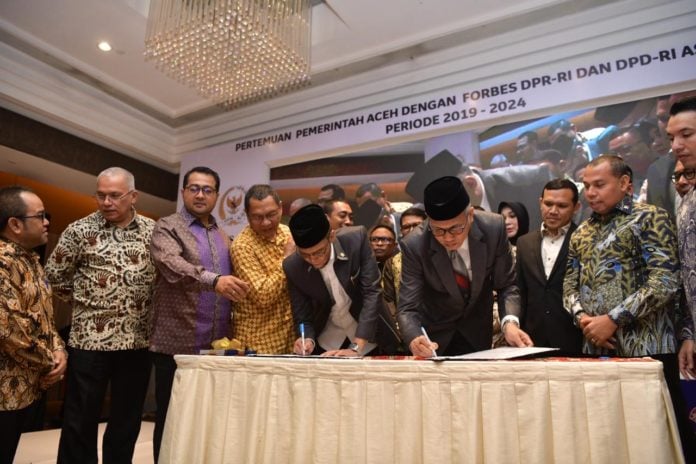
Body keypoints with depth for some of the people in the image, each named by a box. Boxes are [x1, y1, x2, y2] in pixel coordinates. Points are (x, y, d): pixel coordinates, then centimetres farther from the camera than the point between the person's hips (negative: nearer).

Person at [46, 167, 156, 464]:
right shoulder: (81, 230, -3)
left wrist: (147, 306, 6)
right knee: (80, 420, 8)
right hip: (90, 338, -2)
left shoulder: (153, 231, 2)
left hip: (138, 340, 2)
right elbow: (54, 274, 4)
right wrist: (83, 302, 6)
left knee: (127, 420, 14)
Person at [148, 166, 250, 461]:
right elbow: (171, 264, -24)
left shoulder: (223, 236, 15)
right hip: (177, 345, -5)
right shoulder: (167, 228, -2)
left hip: (217, 347, 5)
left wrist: (233, 333, 8)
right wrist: (213, 279, -39)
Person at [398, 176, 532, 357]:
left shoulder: (493, 228, -22)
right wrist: (415, 339, -46)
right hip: (435, 335, -1)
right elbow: (407, 307, -25)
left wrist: (510, 322, -29)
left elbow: (506, 285, -11)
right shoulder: (414, 246, -27)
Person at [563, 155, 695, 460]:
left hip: (645, 348, -5)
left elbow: (664, 282, -14)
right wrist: (580, 316, -6)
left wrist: (613, 319, -16)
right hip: (595, 350, 6)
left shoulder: (649, 218, -3)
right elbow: (570, 284, 14)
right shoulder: (581, 234, 15)